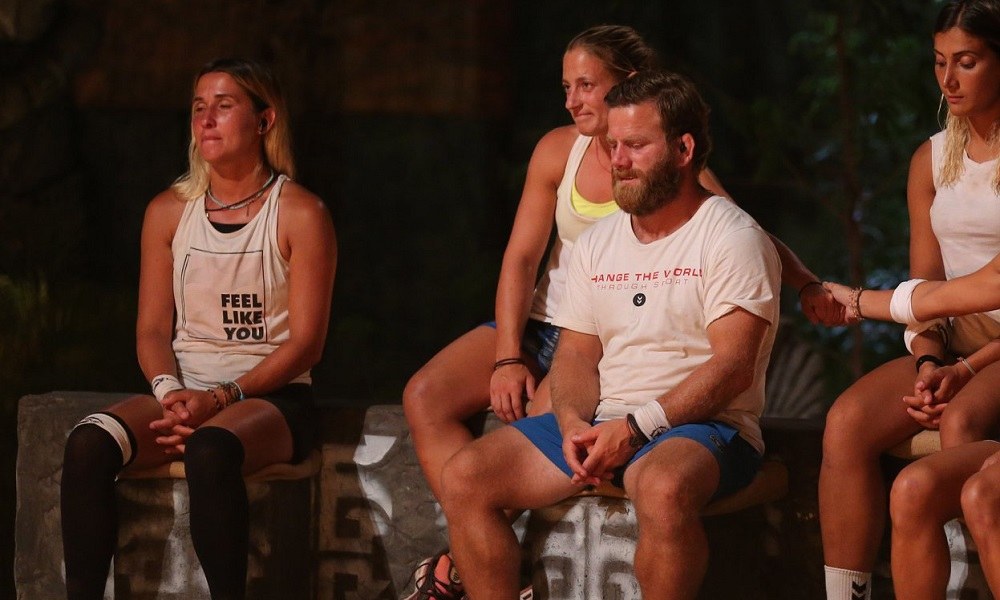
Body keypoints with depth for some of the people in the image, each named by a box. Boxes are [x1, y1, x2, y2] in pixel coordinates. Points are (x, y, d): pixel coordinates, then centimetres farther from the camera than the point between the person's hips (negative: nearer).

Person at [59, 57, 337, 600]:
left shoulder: (301, 214, -2)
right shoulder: (169, 212, 10)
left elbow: (306, 342, -6)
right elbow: (152, 329, 9)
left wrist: (219, 398, -17)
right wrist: (170, 392, -13)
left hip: (270, 397, -4)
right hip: (182, 391, 4)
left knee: (210, 451, -39)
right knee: (87, 444, -26)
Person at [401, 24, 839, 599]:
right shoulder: (559, 150, 2)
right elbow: (521, 258, 2)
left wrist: (808, 286, -36)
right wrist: (508, 358, -8)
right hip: (541, 322, 6)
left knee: (536, 422, -31)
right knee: (426, 397, -13)